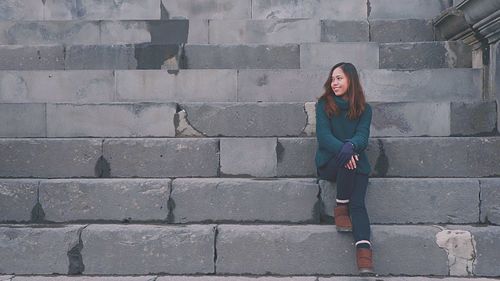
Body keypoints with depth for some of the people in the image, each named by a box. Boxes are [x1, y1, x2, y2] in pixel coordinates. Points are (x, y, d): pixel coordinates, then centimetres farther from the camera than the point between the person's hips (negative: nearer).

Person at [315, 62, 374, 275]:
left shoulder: (364, 109, 9)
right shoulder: (324, 105, 5)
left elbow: (362, 136, -5)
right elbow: (323, 136, -6)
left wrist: (351, 146, -30)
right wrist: (343, 149, -27)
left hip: (356, 163, 1)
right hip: (329, 163, -1)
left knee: (358, 203, -23)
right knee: (346, 158, -36)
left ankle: (364, 252, -38)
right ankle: (341, 207, -20)